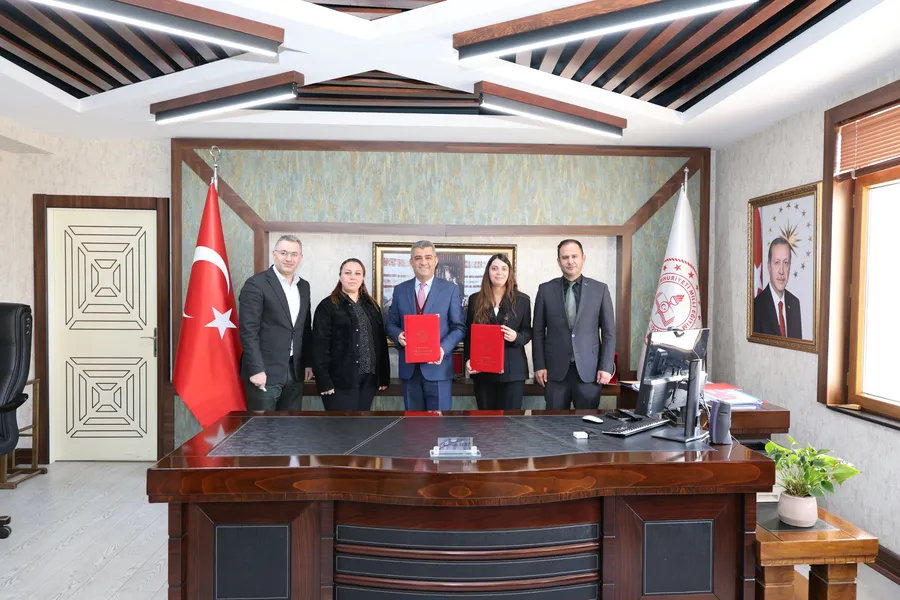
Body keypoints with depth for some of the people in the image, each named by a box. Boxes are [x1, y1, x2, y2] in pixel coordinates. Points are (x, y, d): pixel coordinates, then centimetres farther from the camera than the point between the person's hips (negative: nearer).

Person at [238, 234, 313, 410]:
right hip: (265, 370, -6)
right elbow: (248, 331, -13)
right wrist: (256, 369, -18)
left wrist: (308, 362, 12)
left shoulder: (304, 286, 12)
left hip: (295, 371, 6)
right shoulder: (256, 284, -8)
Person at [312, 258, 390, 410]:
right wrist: (324, 381, -15)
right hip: (340, 379, -5)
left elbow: (381, 342, 12)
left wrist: (384, 376, 7)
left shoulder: (372, 305, 13)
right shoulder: (327, 306, -2)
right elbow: (320, 347, -8)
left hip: (368, 379, 5)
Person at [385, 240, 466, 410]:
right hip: (409, 367, 3)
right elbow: (391, 324, 12)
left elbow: (459, 327, -1)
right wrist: (399, 335, -11)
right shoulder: (400, 290, 8)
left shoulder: (450, 289, 0)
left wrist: (444, 348, -18)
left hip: (438, 366, -2)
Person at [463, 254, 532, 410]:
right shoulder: (475, 299, 7)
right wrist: (468, 359, -3)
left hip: (512, 370, -1)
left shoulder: (522, 300, 4)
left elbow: (528, 332, 7)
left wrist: (516, 337, -15)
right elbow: (468, 333, 9)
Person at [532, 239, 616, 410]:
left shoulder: (600, 289, 2)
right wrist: (539, 365, -1)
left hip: (589, 370, 0)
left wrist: (606, 367, -2)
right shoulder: (546, 289, 2)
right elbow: (538, 332, 4)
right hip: (555, 370, 0)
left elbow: (609, 332, 3)